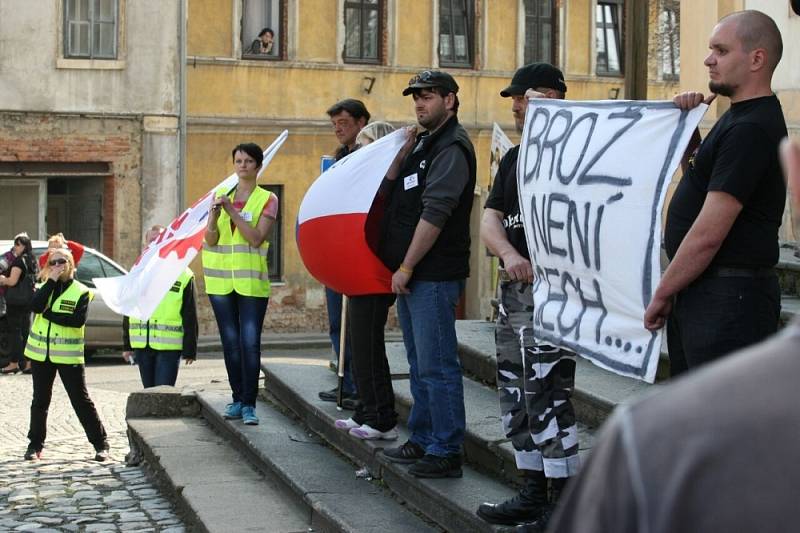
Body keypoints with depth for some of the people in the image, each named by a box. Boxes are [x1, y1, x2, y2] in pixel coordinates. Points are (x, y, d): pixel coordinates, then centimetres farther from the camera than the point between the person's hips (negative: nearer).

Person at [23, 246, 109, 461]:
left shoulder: (81, 291, -4)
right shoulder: (46, 286, 8)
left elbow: (78, 320, -19)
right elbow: (35, 306, -13)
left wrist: (49, 314, -16)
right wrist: (51, 280, -14)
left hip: (68, 354, -4)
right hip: (41, 352, 4)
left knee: (81, 400, -2)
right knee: (40, 401, 10)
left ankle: (101, 444, 5)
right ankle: (35, 445, 20)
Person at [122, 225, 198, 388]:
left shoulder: (183, 275, 0)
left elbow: (190, 317, -1)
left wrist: (190, 350, -5)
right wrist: (127, 345, 12)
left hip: (169, 347, -4)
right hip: (142, 345, 5)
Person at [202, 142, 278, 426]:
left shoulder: (267, 199, 1)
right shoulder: (222, 195, 11)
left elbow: (256, 238, -12)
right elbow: (210, 240, 4)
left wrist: (232, 210, -16)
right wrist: (214, 215, -14)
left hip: (251, 280, -3)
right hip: (221, 280, 3)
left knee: (250, 343, -9)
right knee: (230, 342, 6)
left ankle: (249, 404, -7)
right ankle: (237, 399, 15)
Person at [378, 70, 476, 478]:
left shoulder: (452, 148, -12)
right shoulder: (423, 143, 19)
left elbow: (434, 214, -19)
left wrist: (406, 267, -17)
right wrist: (400, 268, 14)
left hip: (434, 275, -10)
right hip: (410, 275, 10)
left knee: (437, 365, -6)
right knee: (419, 363, 16)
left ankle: (445, 452, -1)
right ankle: (422, 441, 26)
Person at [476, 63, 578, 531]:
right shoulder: (513, 158, 17)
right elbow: (491, 221, 6)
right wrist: (509, 255, -11)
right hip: (515, 288, 9)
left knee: (547, 396, -8)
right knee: (516, 397, 13)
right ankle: (533, 493, 23)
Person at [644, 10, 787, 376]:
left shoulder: (751, 130, -19)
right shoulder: (738, 118, 15)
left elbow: (708, 235, -22)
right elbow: (699, 177, 29)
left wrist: (662, 294, -12)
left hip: (728, 295, -11)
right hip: (698, 289, 11)